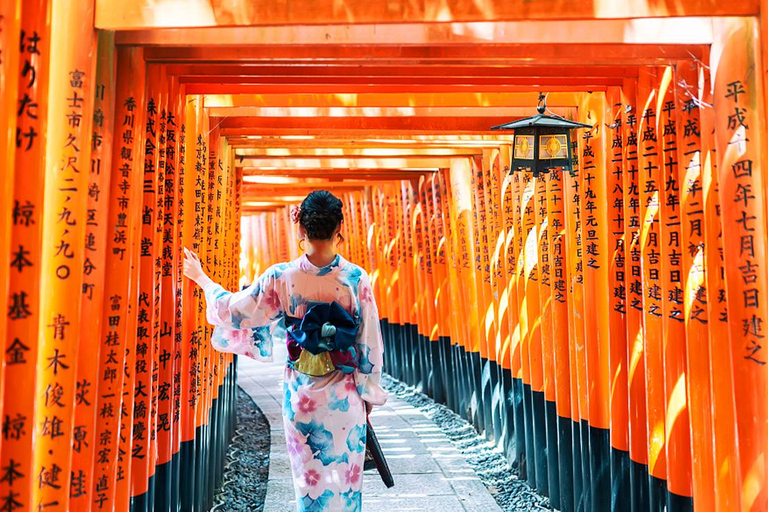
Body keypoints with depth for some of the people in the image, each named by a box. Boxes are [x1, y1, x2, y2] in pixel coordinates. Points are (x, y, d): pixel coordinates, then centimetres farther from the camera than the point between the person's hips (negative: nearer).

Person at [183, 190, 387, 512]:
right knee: (345, 476, 14)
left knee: (308, 477, 16)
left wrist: (202, 278, 17)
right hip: (344, 397, -1)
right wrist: (369, 395, 6)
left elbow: (234, 311, 0)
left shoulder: (281, 277, -12)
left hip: (300, 395, 1)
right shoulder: (356, 278, -13)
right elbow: (370, 342, -7)